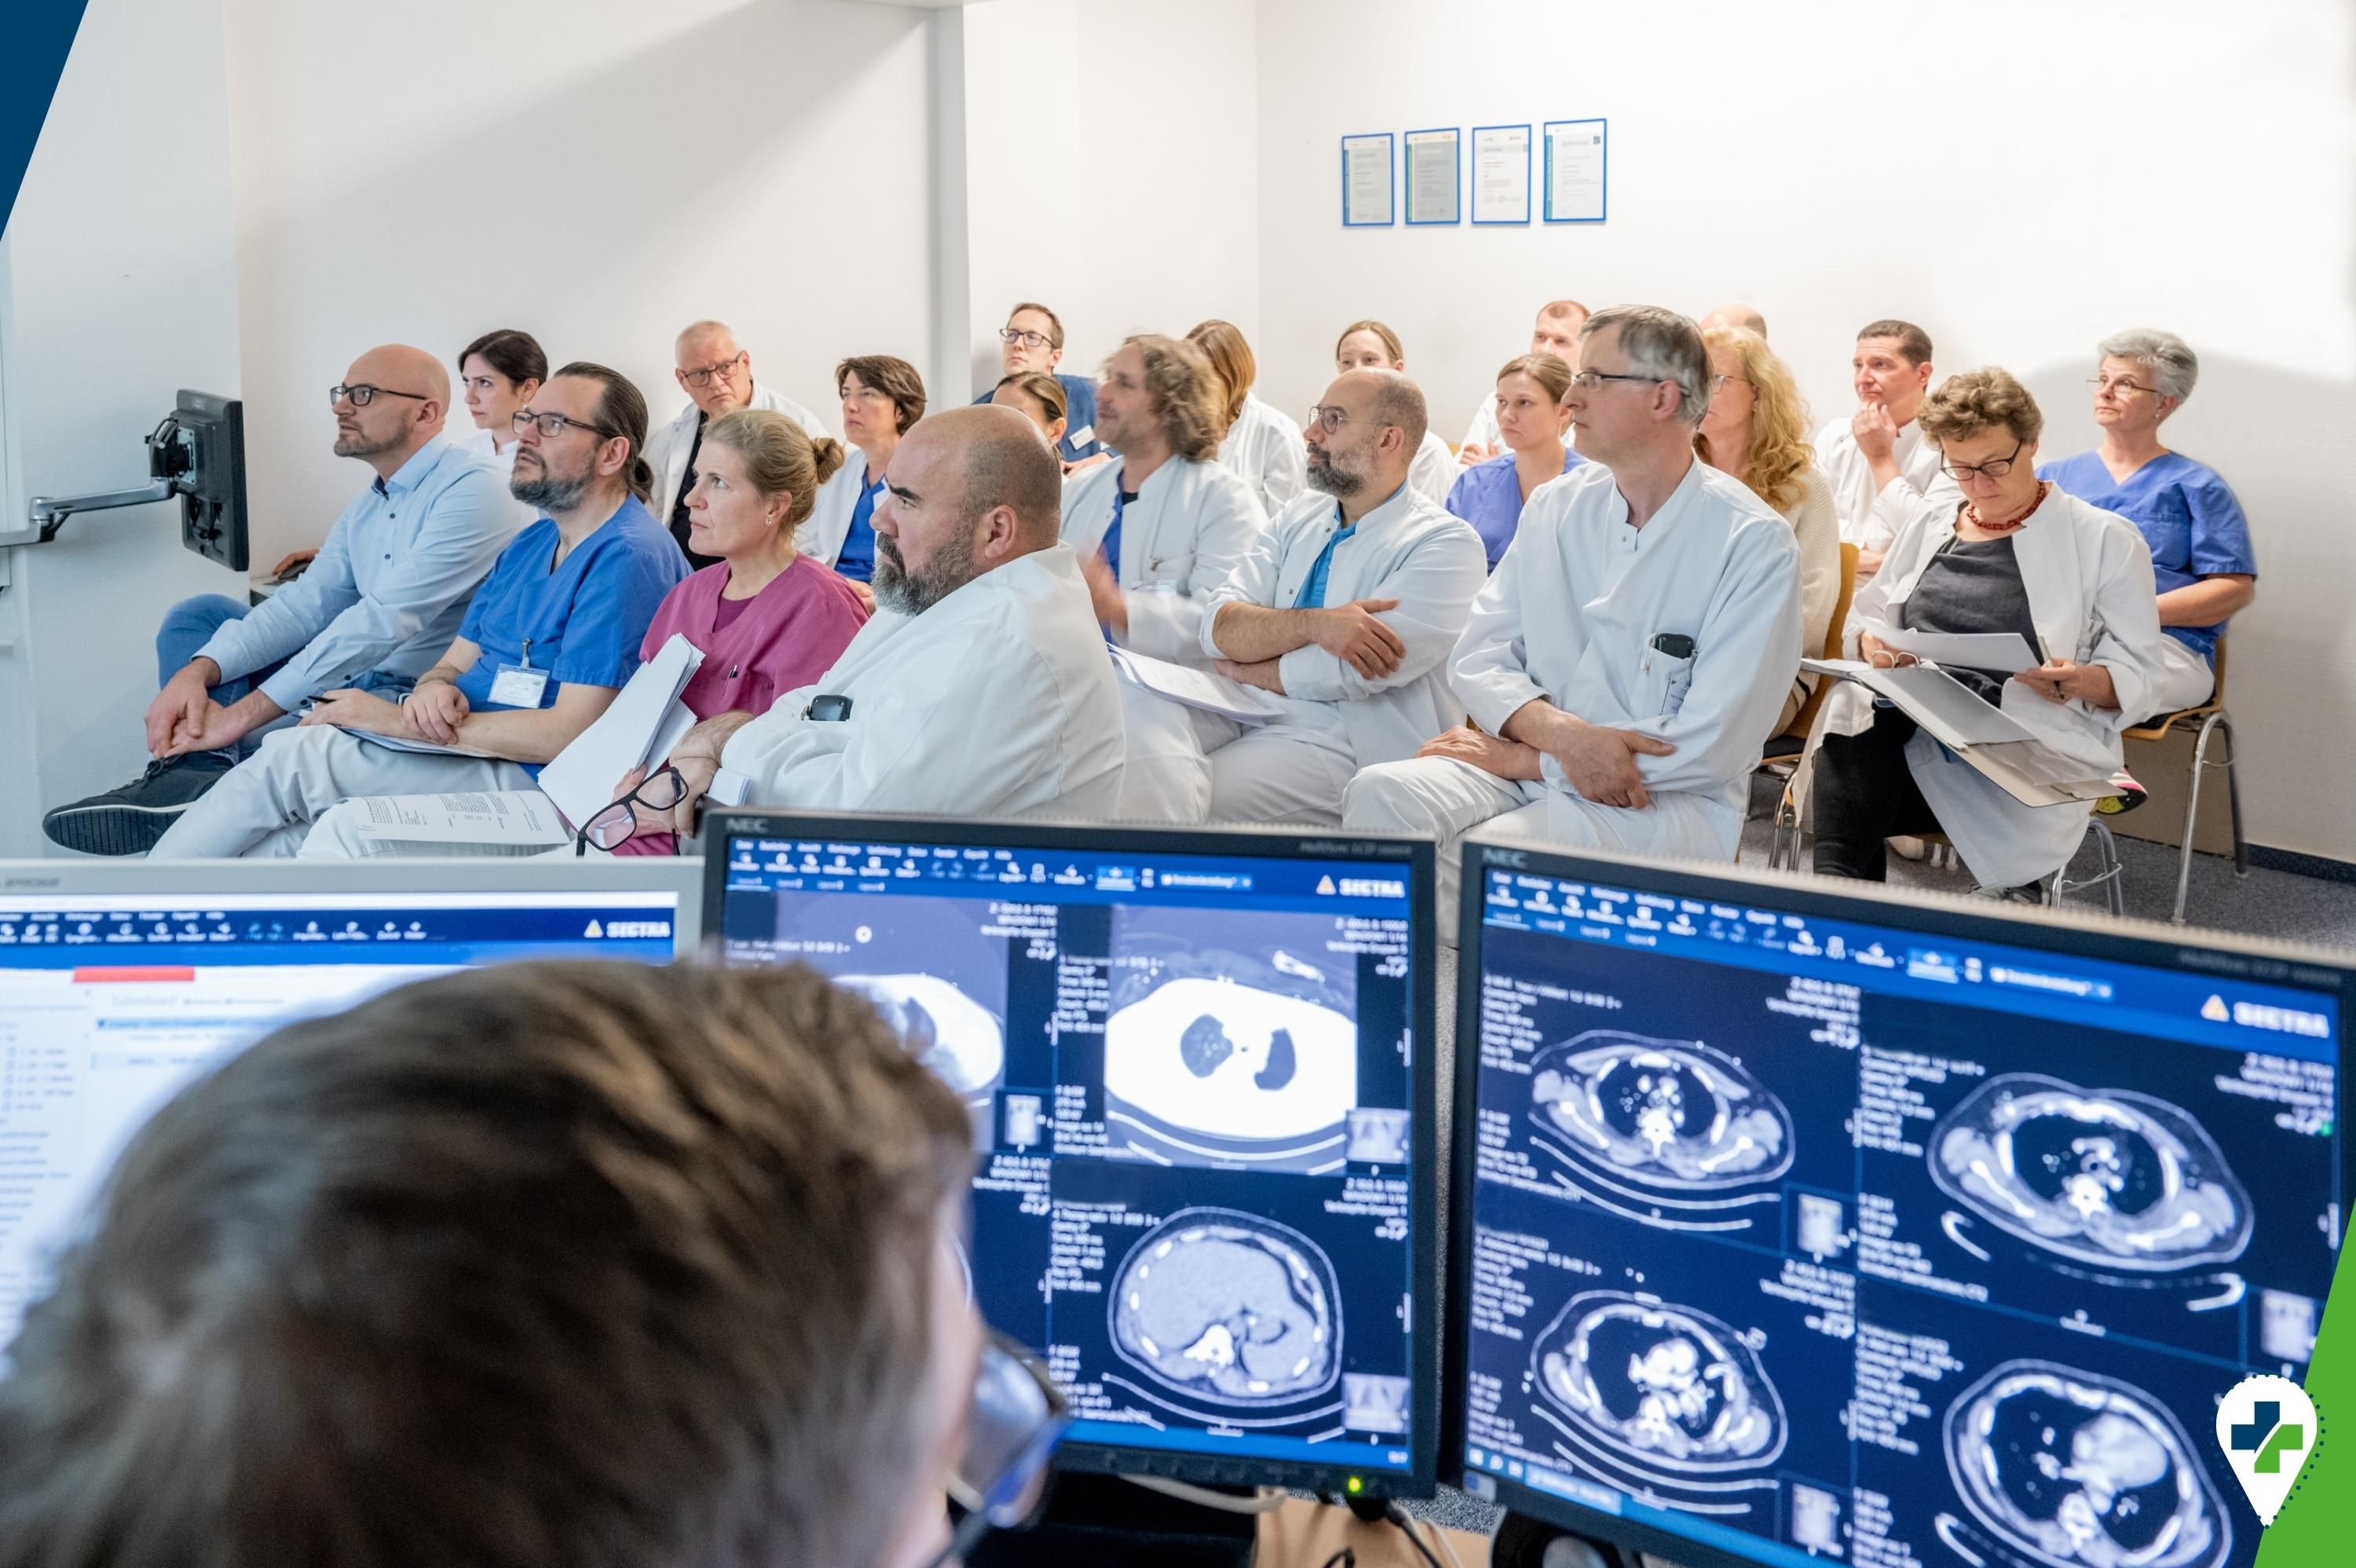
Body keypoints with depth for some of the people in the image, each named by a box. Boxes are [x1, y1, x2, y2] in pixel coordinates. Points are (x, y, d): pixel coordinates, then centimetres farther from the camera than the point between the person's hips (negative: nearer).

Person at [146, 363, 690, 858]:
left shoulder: (629, 557, -13)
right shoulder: (532, 543, 19)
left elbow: (568, 731, -20)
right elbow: (455, 663, 19)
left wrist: (399, 719, -14)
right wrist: (429, 693, -9)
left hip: (527, 780, -9)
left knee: (292, 756, -17)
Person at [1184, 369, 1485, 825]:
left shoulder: (1445, 545, -8)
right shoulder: (1299, 517, 14)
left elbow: (1350, 674, -19)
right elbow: (1219, 627, 1)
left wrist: (1241, 668, -4)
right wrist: (1315, 623, -18)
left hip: (1345, 742, -6)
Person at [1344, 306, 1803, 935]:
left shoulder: (1753, 543, -7)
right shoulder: (1555, 508, 11)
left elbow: (1712, 746, -14)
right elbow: (1481, 657, 6)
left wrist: (1524, 759, -12)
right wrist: (1562, 736, -17)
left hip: (1668, 800, -5)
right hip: (1530, 772, 5)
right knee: (1381, 793, -25)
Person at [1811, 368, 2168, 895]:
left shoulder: (2105, 539, 7)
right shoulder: (1929, 528, 22)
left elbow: (2136, 677, 3)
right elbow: (1867, 614, 24)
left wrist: (2081, 682, -21)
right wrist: (1873, 643, -2)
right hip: (1902, 727, 5)